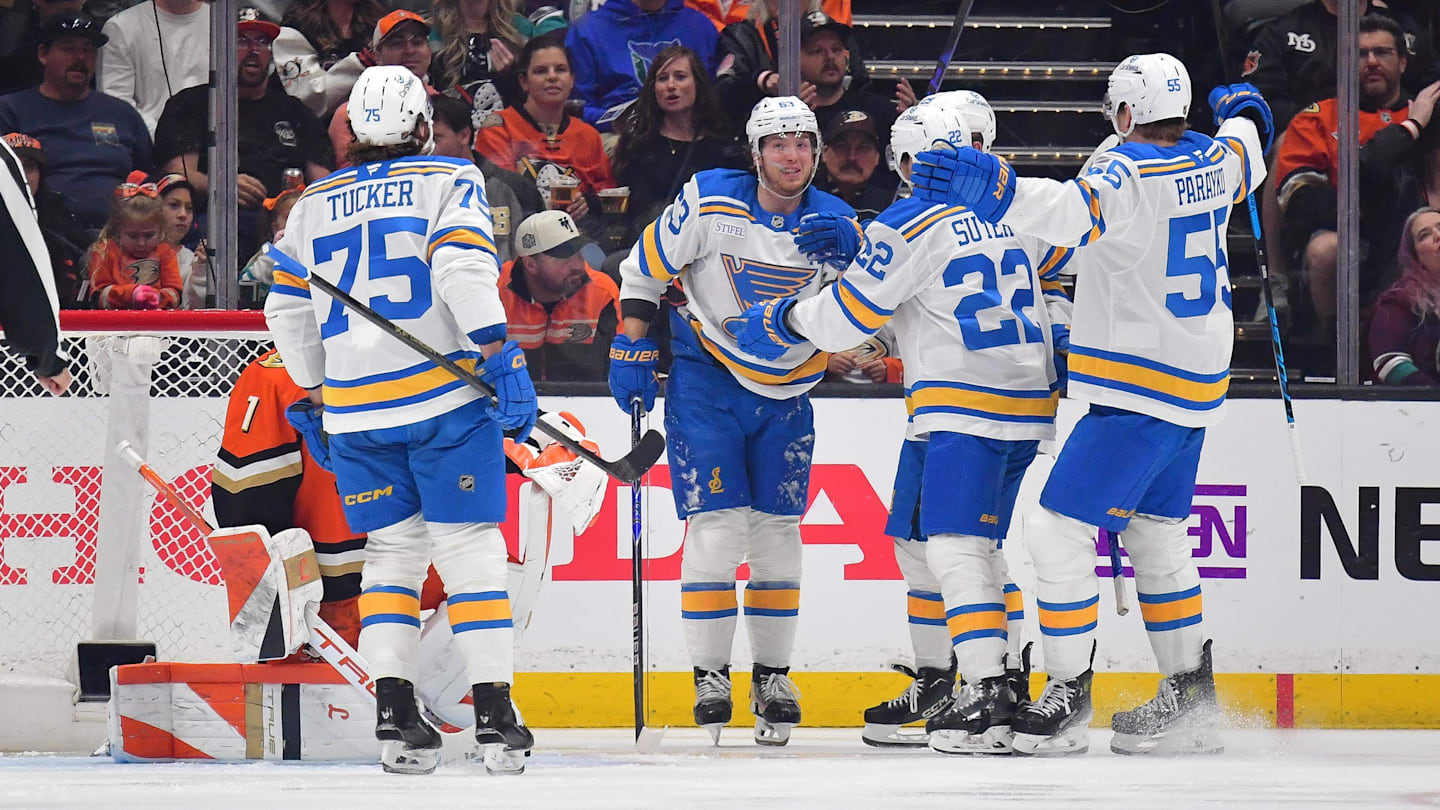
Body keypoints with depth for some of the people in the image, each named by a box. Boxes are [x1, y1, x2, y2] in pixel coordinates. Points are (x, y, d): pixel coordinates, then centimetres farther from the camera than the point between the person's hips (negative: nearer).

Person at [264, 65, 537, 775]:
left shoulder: (314, 203, 15)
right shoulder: (449, 181, 2)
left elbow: (287, 310, 19)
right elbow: (463, 269, -15)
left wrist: (318, 395, 30)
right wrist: (502, 357, -17)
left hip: (355, 409, 3)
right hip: (445, 396, -3)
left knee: (393, 552, 12)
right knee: (470, 549, 1)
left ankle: (392, 712, -1)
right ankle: (493, 712, -5)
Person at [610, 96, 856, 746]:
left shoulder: (835, 223, -6)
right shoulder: (709, 202, -12)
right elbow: (644, 269, -2)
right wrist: (631, 349, -5)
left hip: (786, 392, 3)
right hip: (707, 380, -3)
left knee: (777, 529, 6)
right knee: (717, 523, -11)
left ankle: (773, 676, 17)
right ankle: (710, 675, -2)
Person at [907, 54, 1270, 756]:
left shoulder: (1129, 174, -19)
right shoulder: (1213, 162, 5)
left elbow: (1075, 212, -41)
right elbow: (1246, 161, 30)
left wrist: (995, 191, -55)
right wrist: (1244, 114, 53)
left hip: (1139, 394, -9)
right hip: (1197, 386, 9)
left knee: (1059, 531, -6)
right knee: (1157, 540, 19)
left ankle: (1067, 701, -5)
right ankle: (1190, 703, 23)